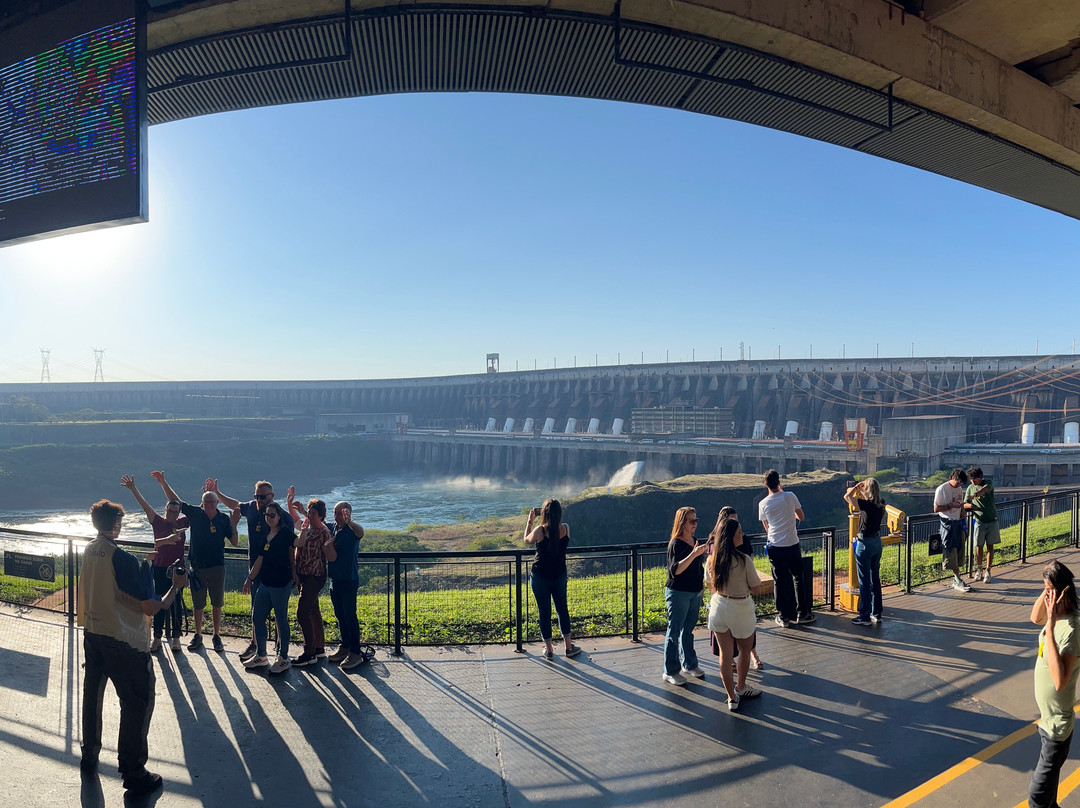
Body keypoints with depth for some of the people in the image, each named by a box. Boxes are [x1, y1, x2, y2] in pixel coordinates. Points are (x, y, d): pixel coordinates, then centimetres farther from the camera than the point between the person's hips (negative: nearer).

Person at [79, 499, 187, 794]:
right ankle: (134, 773, 10)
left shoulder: (89, 551, -3)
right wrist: (176, 585, -8)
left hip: (92, 634, 8)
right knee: (138, 701, 4)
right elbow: (152, 608, -22)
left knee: (92, 693, 23)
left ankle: (89, 756, 40)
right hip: (124, 642, -8)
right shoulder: (125, 560, -25)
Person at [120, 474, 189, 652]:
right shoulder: (158, 522, -1)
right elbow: (145, 505, -9)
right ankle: (157, 638, 13)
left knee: (176, 604, 4)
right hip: (159, 569, -1)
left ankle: (175, 637, 11)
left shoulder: (182, 523, 3)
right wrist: (133, 489, -18)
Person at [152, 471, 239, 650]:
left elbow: (235, 543, -3)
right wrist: (163, 482, -2)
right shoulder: (195, 514, -2)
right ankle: (198, 636, 26)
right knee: (198, 604, 11)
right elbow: (175, 500, 2)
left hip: (217, 567, -1)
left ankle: (216, 636, 18)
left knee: (216, 604, 6)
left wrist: (233, 525, -17)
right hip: (197, 566, 1)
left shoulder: (224, 519, -3)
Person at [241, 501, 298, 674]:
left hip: (281, 584, -8)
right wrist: (250, 579, 20)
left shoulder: (286, 533, -9)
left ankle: (283, 659, 14)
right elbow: (260, 560, 17)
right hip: (266, 583, 8)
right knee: (257, 617, 12)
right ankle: (261, 656, 27)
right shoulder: (266, 536, 12)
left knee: (281, 621, 1)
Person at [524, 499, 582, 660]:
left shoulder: (540, 530, -18)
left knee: (544, 612, 8)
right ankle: (569, 646, 23)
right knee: (562, 610, 17)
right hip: (559, 575, 3)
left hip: (540, 577, -3)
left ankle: (549, 649, 17)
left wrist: (530, 521, 10)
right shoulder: (566, 528, -8)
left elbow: (527, 540, 2)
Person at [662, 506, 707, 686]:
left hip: (695, 593, 7)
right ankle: (670, 672, 7)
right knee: (674, 632, 0)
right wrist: (694, 554, -35)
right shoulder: (676, 543, -15)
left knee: (688, 630, 17)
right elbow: (675, 570, -27)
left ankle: (689, 665, 29)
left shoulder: (694, 542, 8)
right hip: (678, 593, -7)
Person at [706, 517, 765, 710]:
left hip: (718, 606, 4)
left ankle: (732, 697, 19)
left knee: (725, 654, 12)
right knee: (745, 650, 22)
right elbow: (756, 589, -13)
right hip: (741, 609, -4)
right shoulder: (744, 560, -21)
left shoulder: (711, 559, -6)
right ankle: (740, 687, 40)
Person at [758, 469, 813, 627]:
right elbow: (802, 517, 8)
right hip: (792, 545, -1)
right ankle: (802, 613, 21)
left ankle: (783, 617, 12)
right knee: (798, 579, 13)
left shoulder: (763, 504, -3)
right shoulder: (789, 496, -6)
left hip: (774, 547, 1)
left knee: (779, 582, 8)